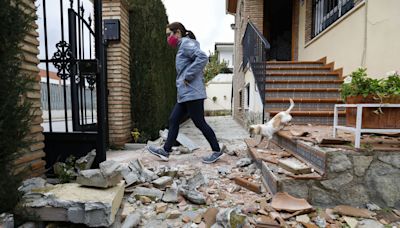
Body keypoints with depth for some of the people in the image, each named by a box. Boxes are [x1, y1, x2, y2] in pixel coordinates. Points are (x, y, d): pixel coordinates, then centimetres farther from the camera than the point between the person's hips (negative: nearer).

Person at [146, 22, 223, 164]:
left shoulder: (186, 43, -6)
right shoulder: (182, 47, 23)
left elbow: (202, 57, -23)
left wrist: (188, 76, -19)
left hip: (192, 93, -10)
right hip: (185, 94, 10)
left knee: (199, 122, -4)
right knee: (173, 120, 9)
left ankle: (217, 151, 10)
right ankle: (165, 151, 17)